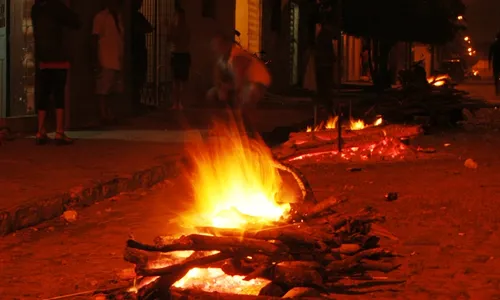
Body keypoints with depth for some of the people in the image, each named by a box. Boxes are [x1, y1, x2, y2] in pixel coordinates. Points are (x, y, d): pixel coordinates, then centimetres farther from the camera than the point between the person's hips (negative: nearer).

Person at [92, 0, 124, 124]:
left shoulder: (118, 17, 15)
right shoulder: (101, 17, -6)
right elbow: (95, 39, -8)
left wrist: (122, 58, 14)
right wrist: (96, 61, -12)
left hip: (117, 61, 7)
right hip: (106, 61, -7)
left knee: (111, 88, 8)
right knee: (103, 89, -4)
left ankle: (108, 113, 14)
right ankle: (104, 115, -1)